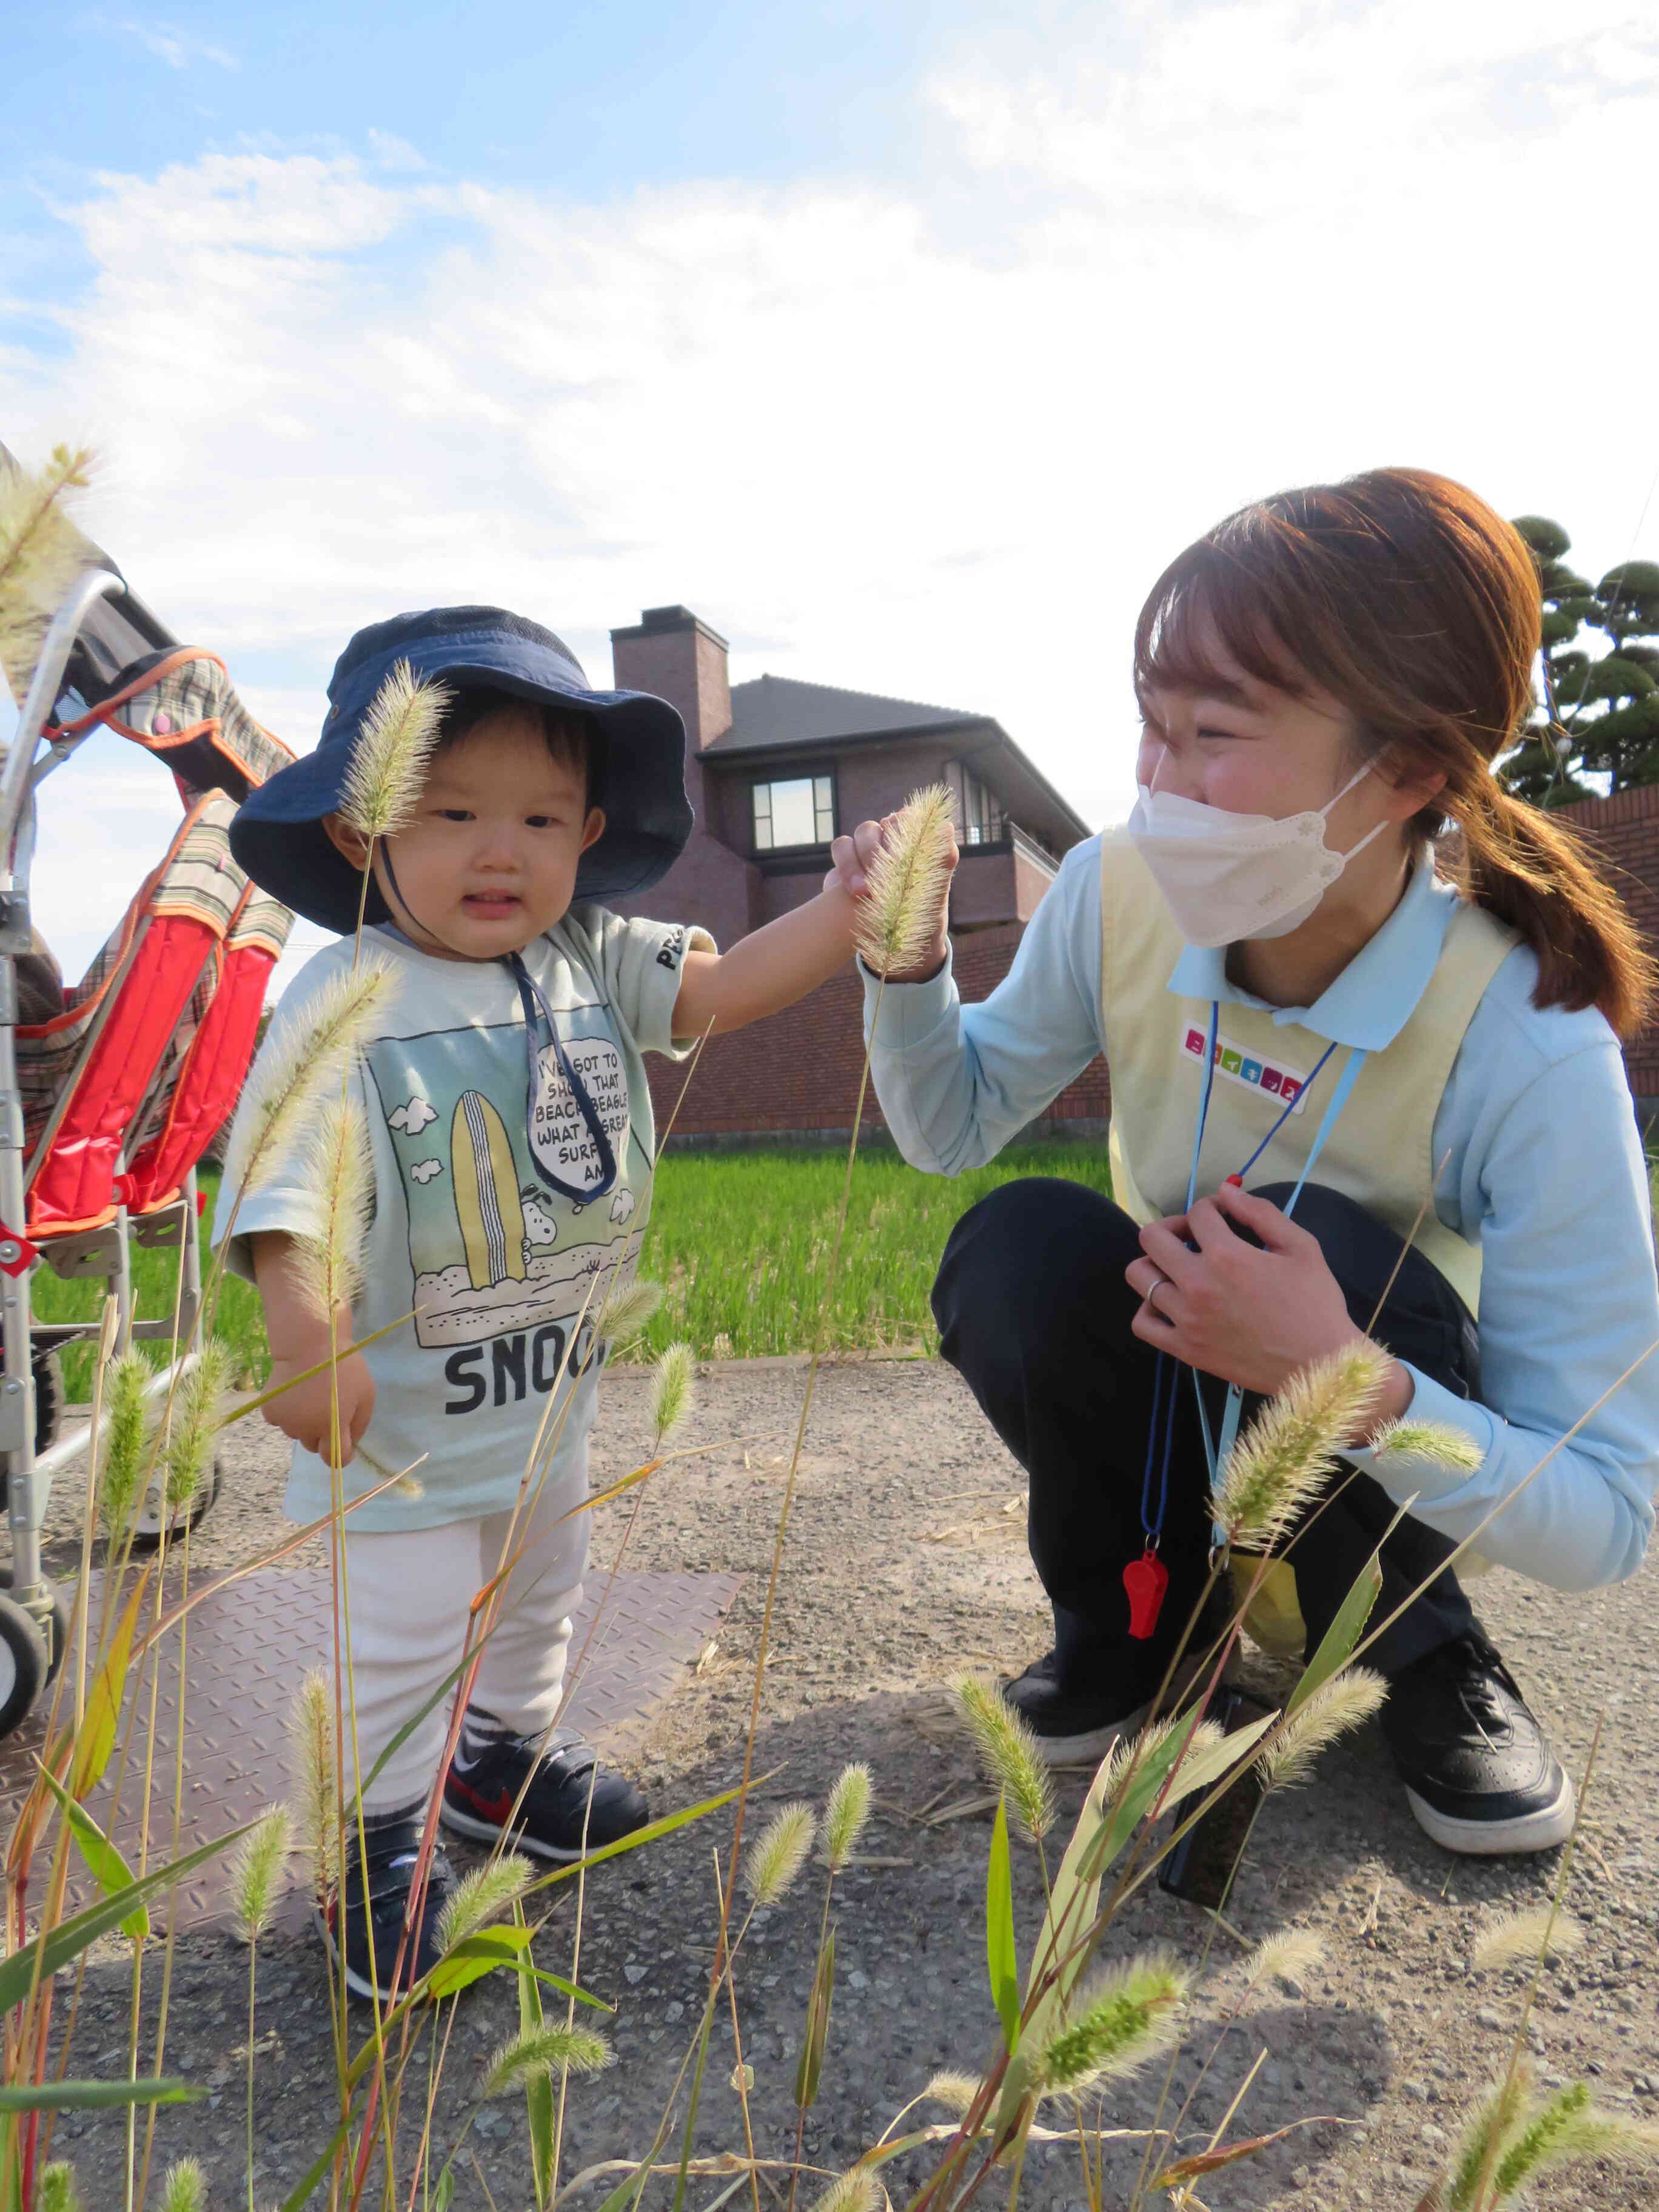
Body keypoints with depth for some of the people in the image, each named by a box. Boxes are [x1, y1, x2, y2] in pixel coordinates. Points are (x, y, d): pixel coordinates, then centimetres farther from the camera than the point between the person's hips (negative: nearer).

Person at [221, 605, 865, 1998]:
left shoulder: (597, 963, -4)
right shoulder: (341, 1004, -20)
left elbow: (732, 985, -12)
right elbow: (290, 1172, -26)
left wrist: (850, 906, -25)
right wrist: (305, 1337, -36)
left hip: (555, 1385, 6)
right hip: (401, 1409, -6)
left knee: (542, 1594, 26)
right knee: (404, 1639, 9)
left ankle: (509, 1753, 52)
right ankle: (379, 1835, 35)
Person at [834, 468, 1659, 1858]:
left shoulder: (1529, 1050, -29)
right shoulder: (1119, 892, -18)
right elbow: (953, 1128, -3)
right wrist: (911, 965, -23)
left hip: (1399, 1445, -2)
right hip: (1179, 1406, 3)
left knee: (1331, 1251, -34)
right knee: (1017, 1250, -28)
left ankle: (1421, 1655, -3)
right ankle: (1134, 1626, 1)